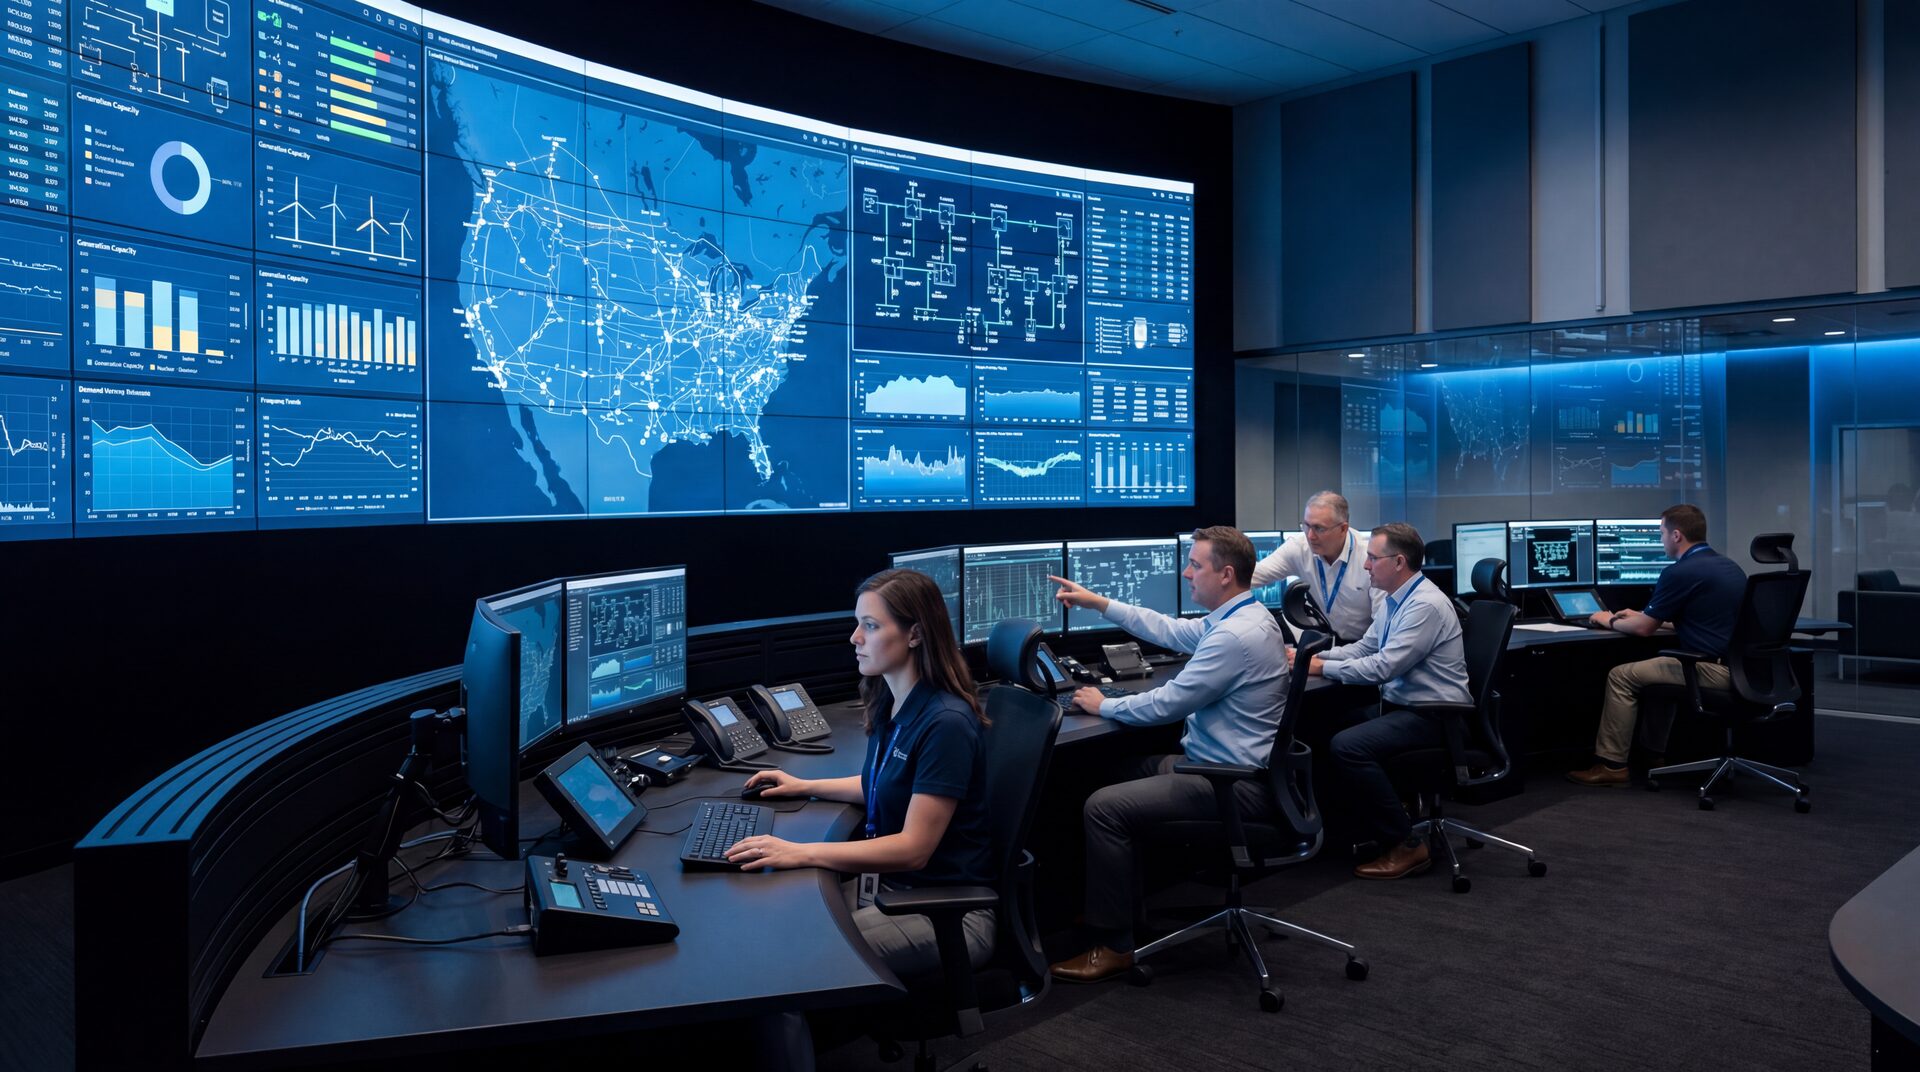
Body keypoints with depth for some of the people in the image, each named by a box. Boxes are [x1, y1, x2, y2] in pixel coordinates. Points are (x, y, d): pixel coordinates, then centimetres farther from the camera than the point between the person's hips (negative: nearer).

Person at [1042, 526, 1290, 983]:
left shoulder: (1234, 635, -25)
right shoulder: (1243, 616, 8)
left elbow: (1167, 705, -22)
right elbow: (1170, 630, 20)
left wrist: (1103, 705, -6)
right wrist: (1099, 603, 19)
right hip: (1229, 765, 11)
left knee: (1104, 807, -16)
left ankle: (1114, 946, -5)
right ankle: (1115, 903, 30)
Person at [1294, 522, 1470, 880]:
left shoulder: (1425, 605, -21)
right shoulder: (1395, 600, 9)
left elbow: (1383, 667, -26)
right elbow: (1364, 648, 15)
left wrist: (1321, 667, -18)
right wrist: (1316, 655, 0)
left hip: (1432, 716, -10)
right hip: (1401, 705, 10)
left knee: (1347, 745, -25)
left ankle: (1406, 845, -12)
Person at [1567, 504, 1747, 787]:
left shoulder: (1680, 572, -15)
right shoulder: (1730, 566, 15)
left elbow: (1644, 628, -7)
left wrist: (1611, 621, 12)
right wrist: (1640, 614, 32)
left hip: (1713, 669, -10)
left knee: (1621, 677, 0)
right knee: (1664, 664, 32)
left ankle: (1612, 765, 6)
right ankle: (1655, 754, 35)